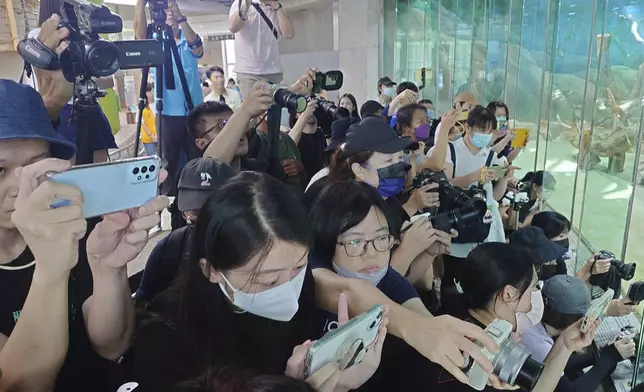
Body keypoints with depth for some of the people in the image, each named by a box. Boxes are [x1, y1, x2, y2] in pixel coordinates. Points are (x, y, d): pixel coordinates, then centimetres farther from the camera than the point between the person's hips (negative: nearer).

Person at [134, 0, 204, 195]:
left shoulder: (188, 42, 8)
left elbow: (197, 47, -15)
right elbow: (139, 31, -14)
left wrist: (180, 16, -27)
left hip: (193, 110, 1)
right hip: (168, 112, -1)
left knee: (198, 159, 8)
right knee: (168, 161, 4)